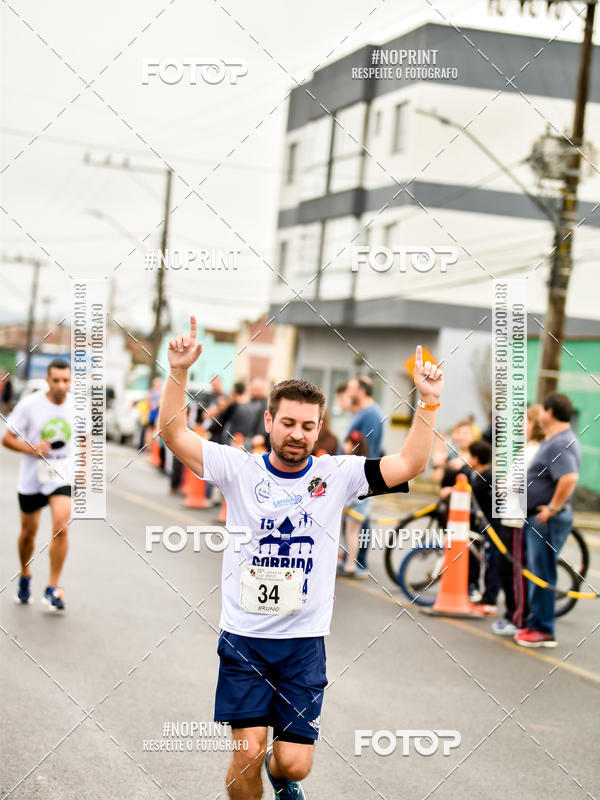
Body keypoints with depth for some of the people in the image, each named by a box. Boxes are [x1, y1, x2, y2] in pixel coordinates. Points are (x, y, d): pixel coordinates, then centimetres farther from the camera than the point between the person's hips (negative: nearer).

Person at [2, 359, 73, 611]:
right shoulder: (29, 404, -13)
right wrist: (31, 449, -23)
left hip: (62, 476, 1)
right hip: (32, 477, 0)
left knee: (61, 527, -18)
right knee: (29, 531, 14)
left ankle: (52, 589, -7)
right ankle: (25, 578, 42)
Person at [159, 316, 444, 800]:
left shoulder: (337, 475, 1)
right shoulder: (239, 468, -2)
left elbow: (410, 464, -6)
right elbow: (174, 435, -9)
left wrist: (429, 401, -17)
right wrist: (179, 373, -22)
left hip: (304, 641, 1)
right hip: (243, 637, -1)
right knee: (247, 752, -8)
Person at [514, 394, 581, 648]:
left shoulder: (561, 443, -19)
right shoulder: (552, 441, 15)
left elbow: (569, 478, -33)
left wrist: (552, 508, -25)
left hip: (547, 520, -11)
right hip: (537, 517, 11)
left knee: (542, 574, -4)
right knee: (537, 572, 17)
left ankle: (544, 630, 2)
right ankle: (535, 624, 26)